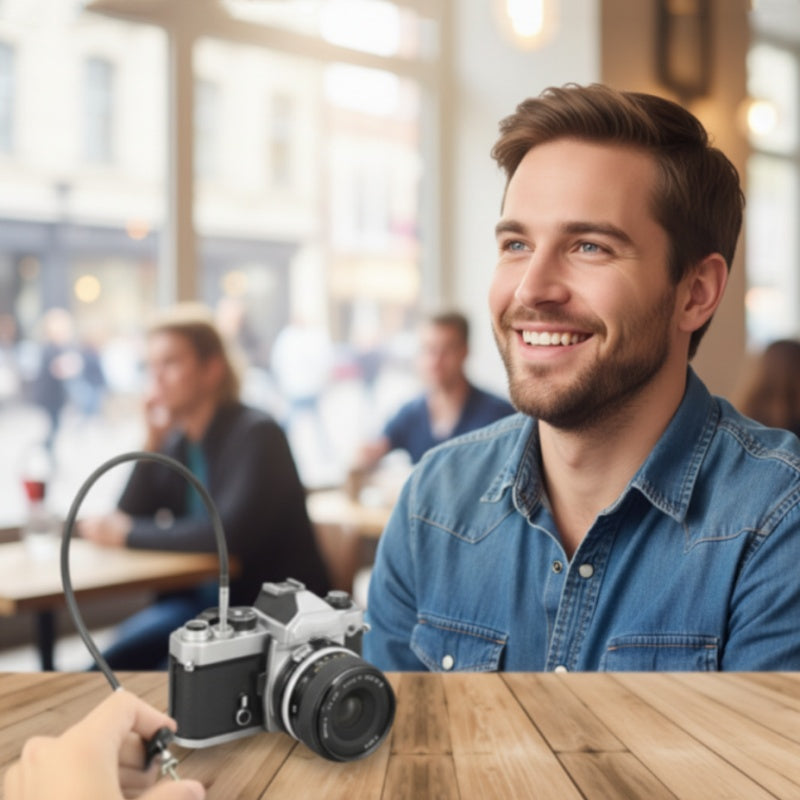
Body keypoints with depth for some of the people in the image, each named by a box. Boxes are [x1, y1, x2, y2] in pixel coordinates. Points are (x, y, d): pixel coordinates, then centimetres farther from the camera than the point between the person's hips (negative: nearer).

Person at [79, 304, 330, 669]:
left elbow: (230, 534, -27)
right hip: (202, 601, 6)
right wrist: (152, 444, -9)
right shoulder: (176, 440, 5)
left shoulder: (255, 434, -15)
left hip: (277, 611, -6)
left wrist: (130, 534, -19)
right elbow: (128, 519, 1)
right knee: (112, 660, -10)